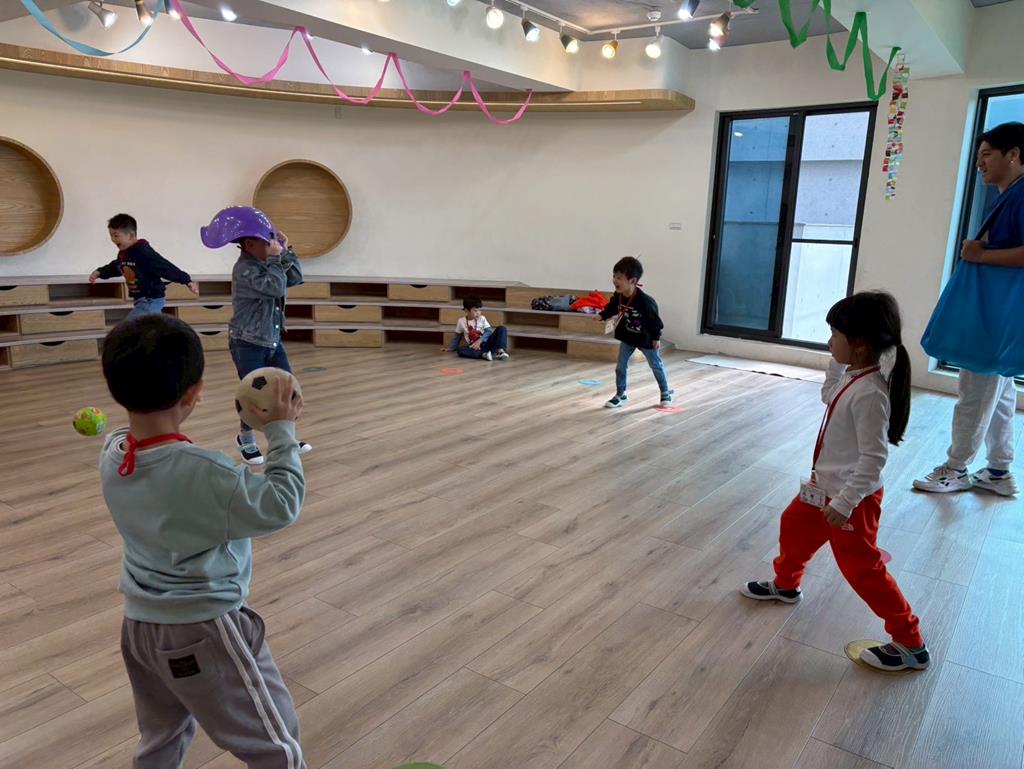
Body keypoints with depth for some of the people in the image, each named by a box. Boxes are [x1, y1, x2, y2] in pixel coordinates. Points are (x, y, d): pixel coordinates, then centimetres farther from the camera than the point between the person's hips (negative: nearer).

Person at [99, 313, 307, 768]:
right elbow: (281, 507, -21)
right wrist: (282, 432, -14)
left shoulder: (111, 455, -7)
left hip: (139, 623, 8)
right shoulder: (203, 473, -30)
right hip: (202, 633, -7)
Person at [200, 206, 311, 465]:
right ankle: (246, 439, 24)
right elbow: (276, 287, -31)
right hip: (247, 344, -8)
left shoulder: (266, 263, 6)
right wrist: (275, 257, -22)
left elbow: (295, 278, 6)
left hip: (272, 340, 8)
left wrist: (286, 251, -3)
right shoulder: (245, 269, -21)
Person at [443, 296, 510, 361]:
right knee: (460, 349, -33)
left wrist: (480, 340, -19)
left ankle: (500, 350, -35)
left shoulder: (482, 319, 5)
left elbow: (489, 332, -4)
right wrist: (451, 348, 23)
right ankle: (484, 354, -44)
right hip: (475, 347, -1)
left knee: (501, 329, -19)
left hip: (486, 343, 1)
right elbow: (457, 336, 20)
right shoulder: (461, 321, 7)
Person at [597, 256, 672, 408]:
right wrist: (602, 315, -9)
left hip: (646, 339, -5)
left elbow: (654, 319, -21)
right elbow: (612, 307, 6)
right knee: (620, 366, 5)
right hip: (627, 337, 5)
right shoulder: (618, 296, -16)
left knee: (656, 366, 13)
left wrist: (656, 338, -16)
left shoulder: (644, 300, -33)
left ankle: (665, 393, 31)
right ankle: (620, 395, 18)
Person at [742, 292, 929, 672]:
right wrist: (836, 363, 6)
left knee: (861, 567, 0)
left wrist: (845, 503, -27)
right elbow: (829, 395, 22)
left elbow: (873, 458, -29)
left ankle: (910, 643, 15)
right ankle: (785, 584, 50)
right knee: (794, 525, 26)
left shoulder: (869, 393, -29)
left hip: (853, 497, -10)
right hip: (825, 485, 10)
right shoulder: (852, 377, -1)